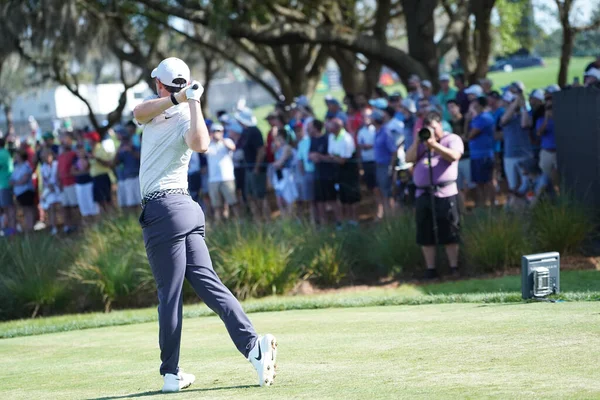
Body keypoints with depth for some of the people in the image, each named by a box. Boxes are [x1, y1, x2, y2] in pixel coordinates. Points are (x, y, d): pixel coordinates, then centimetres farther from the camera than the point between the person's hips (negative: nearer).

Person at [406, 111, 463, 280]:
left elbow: (454, 155, -15)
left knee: (449, 234, -4)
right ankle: (430, 269, 10)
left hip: (445, 193, -5)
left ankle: (454, 268, 1)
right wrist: (417, 141, -2)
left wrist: (434, 144, -20)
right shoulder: (421, 143, 20)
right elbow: (409, 158, 9)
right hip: (423, 194, 5)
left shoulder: (452, 139, 4)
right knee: (426, 235, 5)